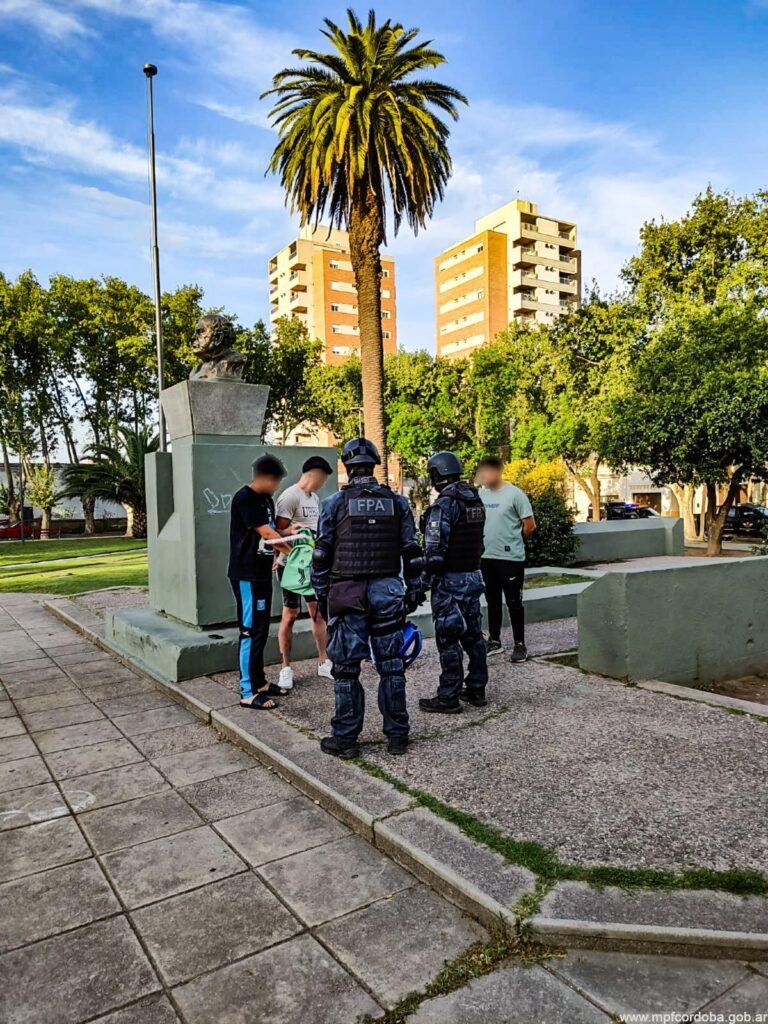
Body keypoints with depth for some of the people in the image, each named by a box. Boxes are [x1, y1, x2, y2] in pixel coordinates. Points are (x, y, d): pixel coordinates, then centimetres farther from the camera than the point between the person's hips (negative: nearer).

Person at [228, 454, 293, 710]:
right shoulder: (244, 498, -15)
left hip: (262, 573, 9)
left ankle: (259, 682, 24)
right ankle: (248, 692, 2)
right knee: (251, 631, -5)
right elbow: (266, 533, -19)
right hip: (247, 575, -9)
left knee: (261, 630, 14)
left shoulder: (266, 499, 13)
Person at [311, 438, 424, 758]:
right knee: (391, 666, 9)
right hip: (388, 591, 3)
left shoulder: (334, 503, -2)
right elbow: (411, 552, 6)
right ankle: (397, 735, 17)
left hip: (347, 593, -2)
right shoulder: (398, 502, 5)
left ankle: (345, 739, 12)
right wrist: (414, 589, 12)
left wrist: (321, 594, 7)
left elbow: (322, 555, -1)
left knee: (346, 668, 5)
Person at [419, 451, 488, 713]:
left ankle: (448, 697, 5)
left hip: (450, 580, -8)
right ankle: (476, 689, 23)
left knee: (448, 639, -1)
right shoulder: (475, 500, 9)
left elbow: (435, 549, -21)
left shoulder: (445, 504, -17)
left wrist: (424, 577, -12)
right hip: (473, 576, 9)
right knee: (473, 634, 14)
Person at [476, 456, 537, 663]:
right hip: (486, 557, 6)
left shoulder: (515, 494, -11)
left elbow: (530, 526, -8)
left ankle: (519, 644, 12)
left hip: (511, 558, -6)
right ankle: (494, 641, 26)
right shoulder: (480, 494, 6)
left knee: (514, 602, 1)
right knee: (492, 601, 15)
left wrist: (514, 542, 4)